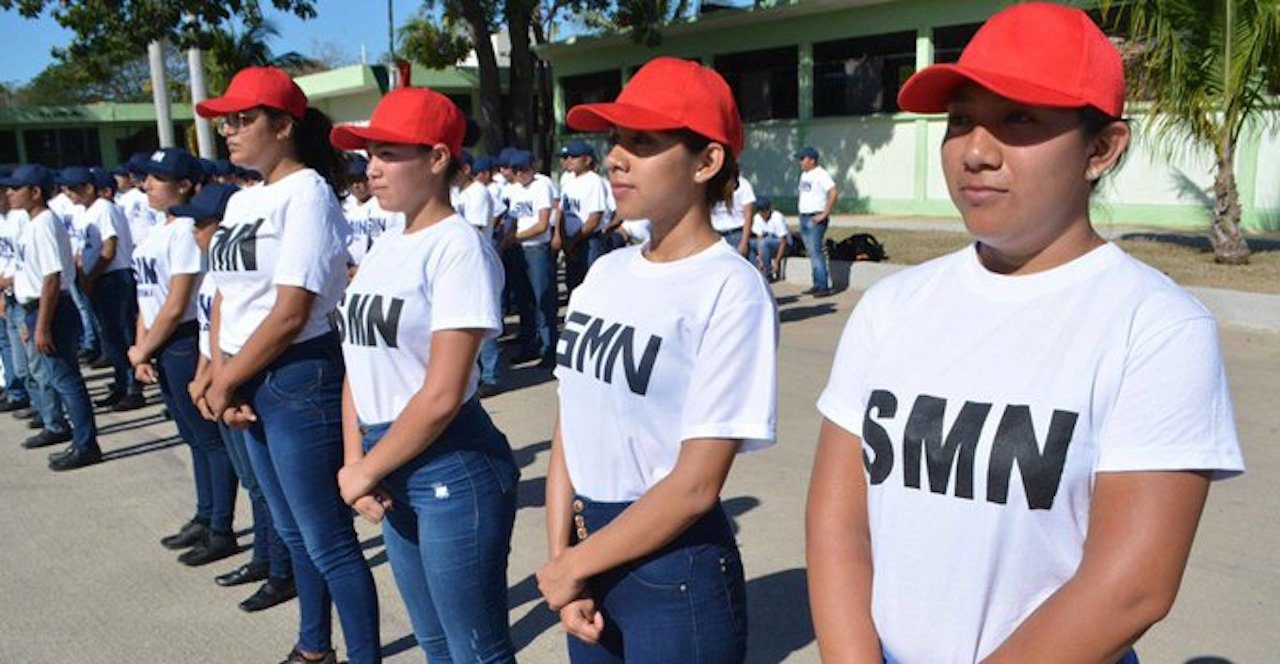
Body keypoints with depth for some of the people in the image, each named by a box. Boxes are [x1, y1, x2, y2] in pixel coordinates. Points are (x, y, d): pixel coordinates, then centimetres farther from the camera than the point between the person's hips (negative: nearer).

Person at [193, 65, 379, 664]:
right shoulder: (241, 201, 13)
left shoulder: (307, 192, -13)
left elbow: (290, 313, -19)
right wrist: (221, 379, -3)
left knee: (327, 542, -1)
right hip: (251, 384, 9)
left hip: (300, 379, -9)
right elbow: (225, 297, 12)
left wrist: (224, 384, -10)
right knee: (293, 531, 21)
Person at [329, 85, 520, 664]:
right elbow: (359, 365, 10)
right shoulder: (385, 248, 9)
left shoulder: (459, 247, -15)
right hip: (392, 469, 8)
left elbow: (441, 396, -20)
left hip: (452, 468, -8)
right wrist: (355, 463, -2)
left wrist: (365, 472, -10)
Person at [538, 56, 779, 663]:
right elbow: (569, 433, 5)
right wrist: (560, 559, -5)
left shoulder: (731, 289, -16)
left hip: (677, 572, -6)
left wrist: (573, 566, -10)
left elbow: (695, 486, -18)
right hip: (588, 555, 6)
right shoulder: (605, 273, 3)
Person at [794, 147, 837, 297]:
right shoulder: (804, 175, 16)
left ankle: (824, 286, -11)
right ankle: (817, 284, 14)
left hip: (816, 219, -9)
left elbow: (834, 193, -21)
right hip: (803, 217, 9)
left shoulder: (821, 174, -12)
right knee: (811, 252, 9)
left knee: (816, 252, -13)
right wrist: (801, 214, 15)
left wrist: (825, 214, -21)